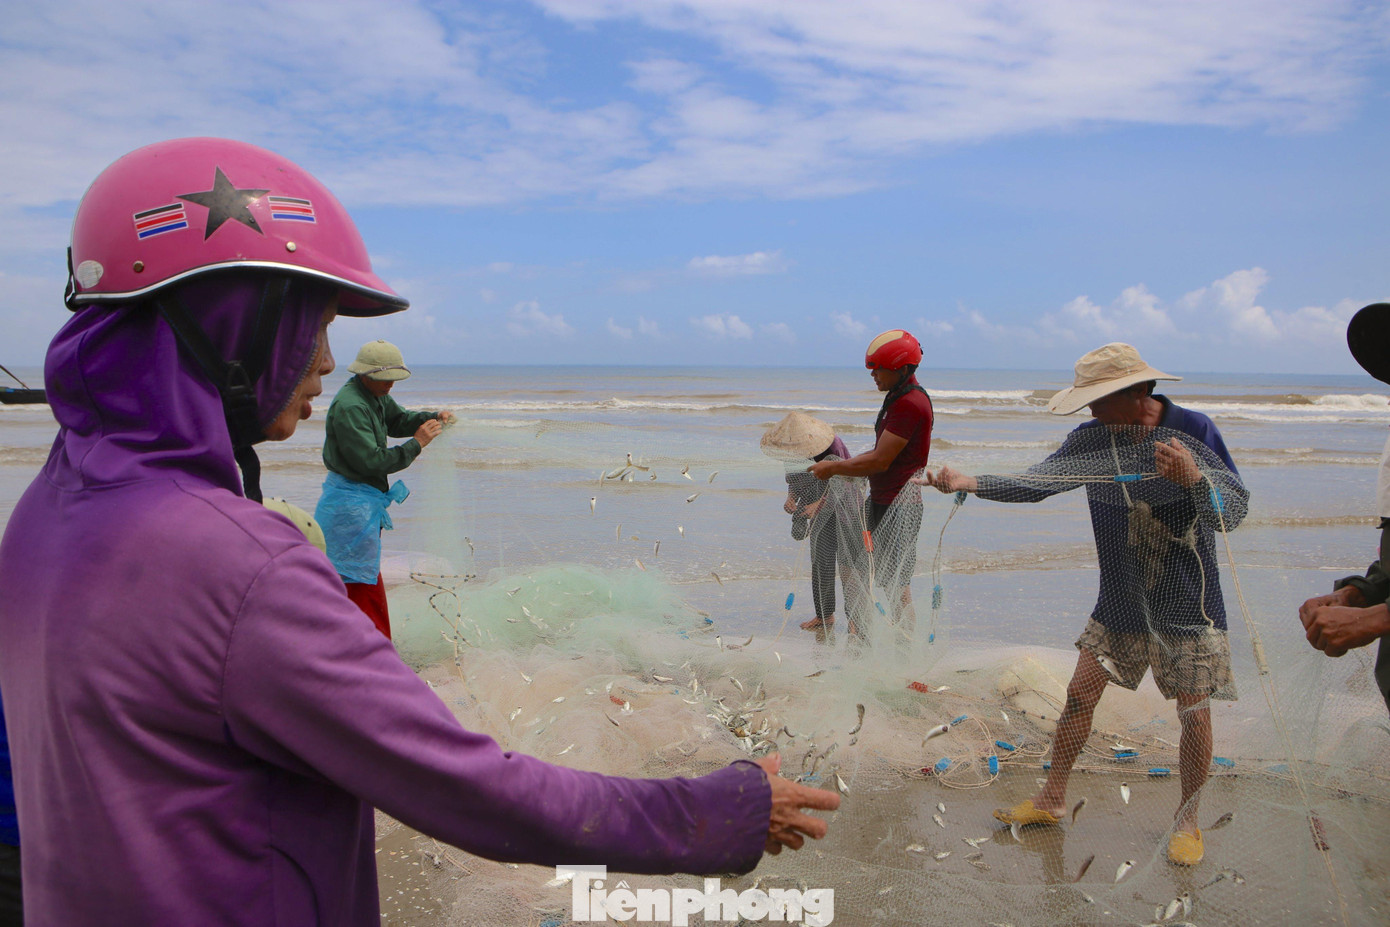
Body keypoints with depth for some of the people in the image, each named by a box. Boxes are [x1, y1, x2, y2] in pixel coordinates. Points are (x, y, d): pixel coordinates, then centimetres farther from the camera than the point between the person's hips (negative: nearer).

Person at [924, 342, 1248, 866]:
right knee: (1080, 693, 4)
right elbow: (1036, 482, -1)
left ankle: (1187, 819, 24)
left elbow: (1234, 511, -18)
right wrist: (972, 483, -15)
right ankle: (1051, 800, 20)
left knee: (1194, 711, 3)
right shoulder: (1094, 440, -4)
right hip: (1120, 601, 4)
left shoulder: (1193, 431, -15)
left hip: (1187, 603, -3)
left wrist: (1194, 478, -38)